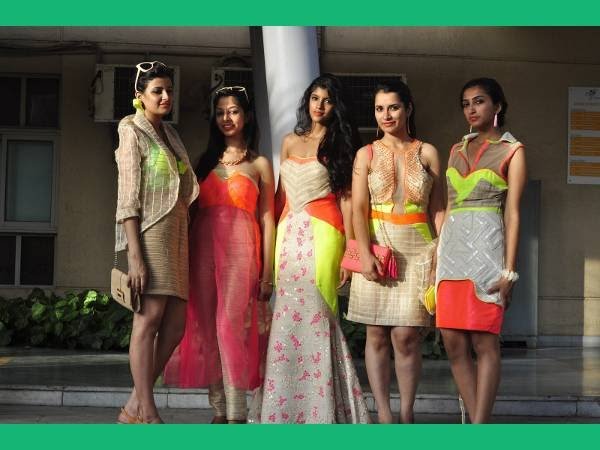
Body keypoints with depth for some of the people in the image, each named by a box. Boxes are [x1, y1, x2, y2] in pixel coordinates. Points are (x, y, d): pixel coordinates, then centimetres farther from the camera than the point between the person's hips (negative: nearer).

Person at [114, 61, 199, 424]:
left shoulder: (169, 135, 20)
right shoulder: (133, 132, -1)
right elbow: (128, 197, -9)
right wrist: (134, 255, -17)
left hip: (176, 233, 8)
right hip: (150, 231, -8)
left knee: (176, 323, 3)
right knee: (149, 319, -9)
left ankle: (136, 404, 10)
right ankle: (146, 412, -7)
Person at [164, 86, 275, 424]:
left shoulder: (259, 164, 10)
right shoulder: (206, 162, 19)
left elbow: (267, 219, 6)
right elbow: (192, 209, 15)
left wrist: (268, 272, -1)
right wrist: (187, 258, 3)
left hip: (240, 248, -4)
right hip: (203, 246, 4)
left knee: (232, 326, -13)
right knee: (206, 329, 0)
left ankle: (237, 415, -12)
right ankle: (219, 411, 5)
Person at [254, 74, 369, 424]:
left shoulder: (340, 144, 5)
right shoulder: (291, 142, 18)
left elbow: (346, 197, 0)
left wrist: (349, 250, -7)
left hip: (322, 232, -4)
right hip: (289, 232, 4)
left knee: (315, 313, -11)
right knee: (289, 314, -1)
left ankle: (319, 408, -5)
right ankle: (286, 406, 5)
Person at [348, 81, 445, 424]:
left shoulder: (426, 153, 7)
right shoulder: (367, 154, 8)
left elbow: (438, 209, 5)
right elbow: (359, 208, -1)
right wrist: (365, 253, -15)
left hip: (417, 248, -1)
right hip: (378, 245, 1)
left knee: (406, 335, -6)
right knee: (377, 334, -1)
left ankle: (407, 412, 5)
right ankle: (383, 414, 5)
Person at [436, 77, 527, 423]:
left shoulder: (512, 150, 3)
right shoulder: (457, 150, 18)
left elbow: (512, 213, -4)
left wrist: (509, 271, -11)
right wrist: (437, 258, 13)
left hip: (486, 245, -6)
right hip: (452, 247, 6)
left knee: (484, 342, -7)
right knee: (453, 343, 1)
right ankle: (478, 426, 8)